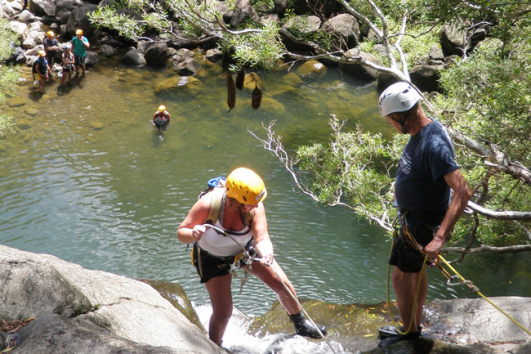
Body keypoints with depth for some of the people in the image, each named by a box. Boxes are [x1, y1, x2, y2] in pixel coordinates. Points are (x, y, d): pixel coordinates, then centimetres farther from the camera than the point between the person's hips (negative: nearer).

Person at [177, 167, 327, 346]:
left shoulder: (255, 207, -30)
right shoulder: (208, 204, -36)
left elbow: (262, 238, -34)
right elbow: (181, 233, -27)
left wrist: (266, 254, -56)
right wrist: (193, 234, -50)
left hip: (245, 248, 3)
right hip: (213, 258, -2)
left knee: (283, 285, 0)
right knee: (223, 312, -7)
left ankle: (300, 323, 29)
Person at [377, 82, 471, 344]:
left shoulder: (433, 144, -32)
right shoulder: (420, 132, -2)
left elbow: (462, 192, -37)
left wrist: (440, 238, -42)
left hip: (421, 224, -9)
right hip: (413, 217, 9)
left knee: (401, 276, 6)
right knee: (416, 270, 23)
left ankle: (409, 330, 27)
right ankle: (416, 322, 42)